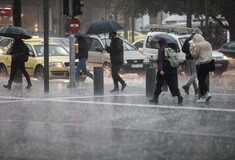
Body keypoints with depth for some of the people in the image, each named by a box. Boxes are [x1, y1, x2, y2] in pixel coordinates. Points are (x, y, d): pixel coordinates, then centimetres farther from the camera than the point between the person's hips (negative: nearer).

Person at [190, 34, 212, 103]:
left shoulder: (198, 45, -13)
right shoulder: (208, 44, 11)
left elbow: (195, 55, -13)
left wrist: (191, 49, 0)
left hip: (201, 65, -7)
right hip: (208, 64, 7)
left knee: (201, 81, 2)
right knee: (203, 80, 19)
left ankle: (203, 97, 3)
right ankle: (207, 93, 5)